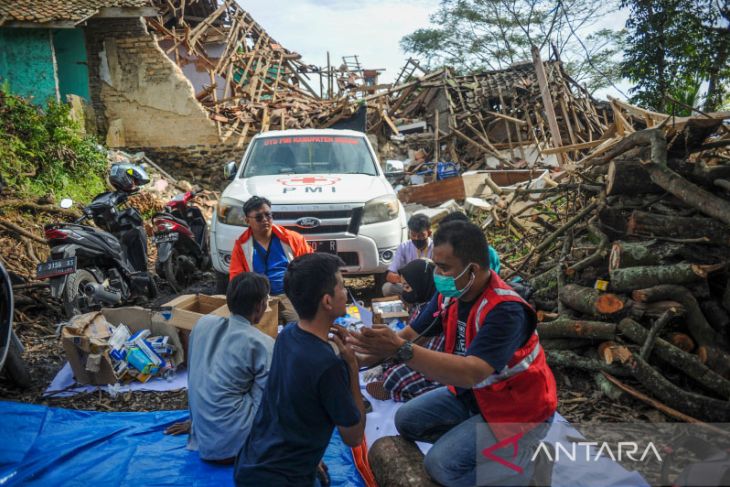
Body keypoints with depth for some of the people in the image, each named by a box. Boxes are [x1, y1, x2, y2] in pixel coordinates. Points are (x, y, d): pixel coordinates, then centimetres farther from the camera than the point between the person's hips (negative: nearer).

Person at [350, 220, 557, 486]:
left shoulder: (506, 311, -32)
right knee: (407, 420, 4)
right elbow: (410, 335, 1)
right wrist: (361, 358, -13)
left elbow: (470, 373, -44)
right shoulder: (449, 294, -9)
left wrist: (400, 350, -49)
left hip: (517, 409, -7)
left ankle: (528, 461, 1)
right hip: (472, 394, 8)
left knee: (441, 464, -18)